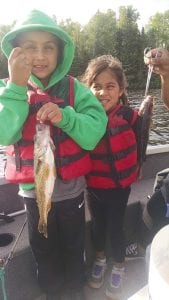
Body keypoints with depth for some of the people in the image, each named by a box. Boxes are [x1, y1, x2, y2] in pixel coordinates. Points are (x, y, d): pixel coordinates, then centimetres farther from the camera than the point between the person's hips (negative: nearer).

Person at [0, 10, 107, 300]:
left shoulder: (74, 88, -10)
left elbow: (94, 134, -19)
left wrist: (64, 117, -35)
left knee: (73, 244, 22)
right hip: (33, 189, 1)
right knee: (44, 248, 22)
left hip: (71, 186, 0)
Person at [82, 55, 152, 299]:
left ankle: (119, 268, 41)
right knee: (98, 224, 21)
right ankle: (100, 260, 50)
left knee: (116, 226, 13)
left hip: (120, 185, -2)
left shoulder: (130, 116, -16)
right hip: (93, 185, 2)